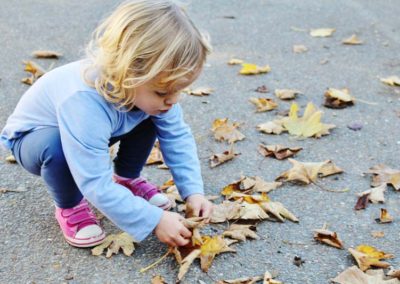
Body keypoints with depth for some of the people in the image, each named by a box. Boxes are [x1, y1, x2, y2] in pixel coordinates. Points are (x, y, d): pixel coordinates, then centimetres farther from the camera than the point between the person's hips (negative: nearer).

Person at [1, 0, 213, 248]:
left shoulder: (148, 84, -25)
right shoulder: (85, 104, -45)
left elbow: (178, 137, -14)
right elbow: (96, 185, -42)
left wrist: (193, 191, -24)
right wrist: (154, 220, -39)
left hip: (94, 131, 5)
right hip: (34, 137, -5)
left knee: (150, 119, -15)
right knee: (57, 146, -39)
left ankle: (126, 179, 10)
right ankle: (70, 207, -8)